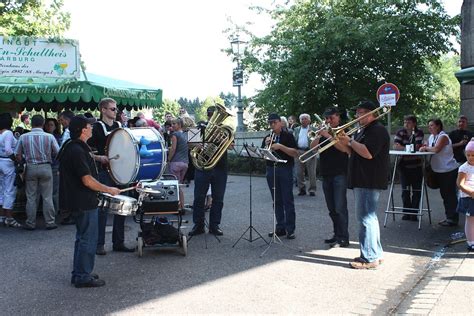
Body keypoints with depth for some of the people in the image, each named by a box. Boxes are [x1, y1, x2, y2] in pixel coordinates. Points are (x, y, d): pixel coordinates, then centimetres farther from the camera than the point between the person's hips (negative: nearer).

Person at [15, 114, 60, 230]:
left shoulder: (23, 137, -3)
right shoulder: (49, 137, -7)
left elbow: (17, 155, 1)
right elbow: (58, 153, -3)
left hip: (30, 168, 1)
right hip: (45, 167, -1)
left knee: (31, 197, 9)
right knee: (47, 197, 5)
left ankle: (30, 223, 14)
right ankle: (50, 222, 9)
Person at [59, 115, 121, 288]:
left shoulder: (72, 147, 9)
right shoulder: (77, 151, -22)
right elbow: (87, 180, -25)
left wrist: (96, 158, 27)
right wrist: (109, 190, -16)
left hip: (79, 200, 11)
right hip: (84, 202, -11)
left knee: (83, 237, 19)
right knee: (88, 239, -1)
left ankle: (79, 273, 28)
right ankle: (83, 277, 8)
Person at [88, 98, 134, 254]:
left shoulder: (118, 126, 13)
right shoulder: (97, 127, -4)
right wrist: (100, 158, -23)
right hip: (103, 171, -6)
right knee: (102, 207, -2)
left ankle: (118, 242, 18)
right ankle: (99, 244, 8)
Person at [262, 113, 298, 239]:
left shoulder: (288, 136, 0)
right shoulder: (267, 138, 13)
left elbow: (295, 153, -9)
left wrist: (281, 146, -19)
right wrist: (266, 145, -8)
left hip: (285, 169, -4)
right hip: (271, 170, 4)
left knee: (288, 200, -3)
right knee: (277, 201, 8)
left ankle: (290, 229, 0)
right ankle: (280, 227, 14)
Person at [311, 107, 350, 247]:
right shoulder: (324, 132, 16)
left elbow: (346, 149, -19)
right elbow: (312, 147, 5)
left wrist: (328, 136, -21)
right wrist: (320, 135, -10)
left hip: (340, 174, -6)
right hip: (326, 174, 6)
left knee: (340, 208, -9)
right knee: (332, 209, 11)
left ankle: (343, 238, -4)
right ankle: (337, 234, 20)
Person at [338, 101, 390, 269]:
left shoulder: (377, 130, -13)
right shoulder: (363, 130, 20)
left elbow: (368, 153, -25)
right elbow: (354, 152, 22)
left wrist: (350, 141, -14)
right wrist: (345, 143, 4)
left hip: (369, 182, -11)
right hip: (361, 180, 11)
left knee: (366, 218, -8)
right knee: (369, 218, 16)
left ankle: (370, 258, -3)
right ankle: (375, 253, 26)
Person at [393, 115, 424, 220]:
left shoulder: (419, 133, -6)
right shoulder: (400, 132, 2)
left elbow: (417, 147, -18)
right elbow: (395, 146, -9)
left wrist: (402, 147, -14)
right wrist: (408, 148, -17)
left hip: (416, 166, -2)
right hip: (404, 165, 2)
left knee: (416, 191, 3)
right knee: (405, 190, 6)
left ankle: (414, 213, 11)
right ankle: (406, 212, 15)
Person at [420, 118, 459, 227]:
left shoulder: (443, 136, -15)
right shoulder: (431, 137, 12)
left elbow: (436, 149, -30)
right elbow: (429, 149, 9)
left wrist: (426, 148, -15)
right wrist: (424, 147, -12)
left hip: (449, 170, -9)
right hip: (439, 171, 9)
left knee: (450, 194, -3)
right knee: (444, 194, 14)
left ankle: (453, 219, 3)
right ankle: (449, 217, 24)